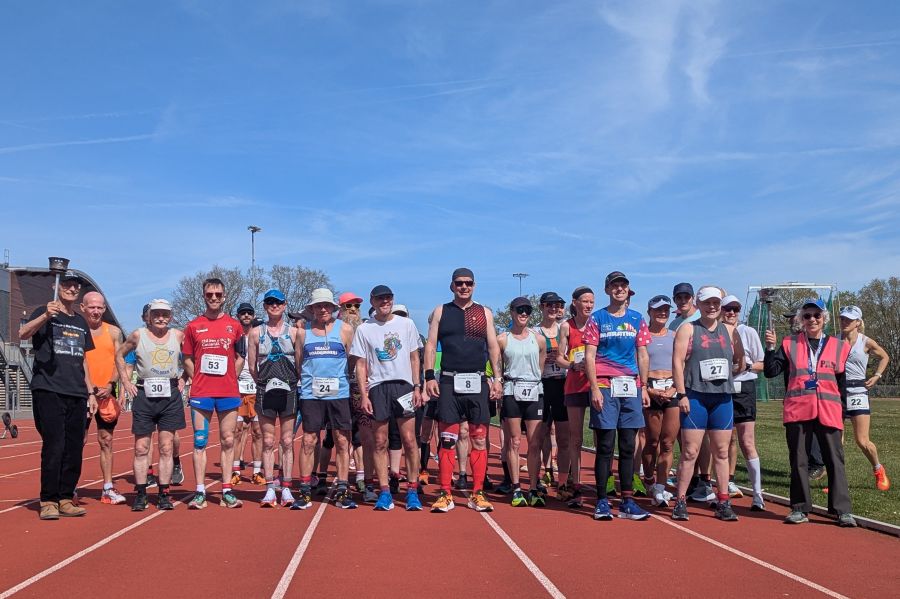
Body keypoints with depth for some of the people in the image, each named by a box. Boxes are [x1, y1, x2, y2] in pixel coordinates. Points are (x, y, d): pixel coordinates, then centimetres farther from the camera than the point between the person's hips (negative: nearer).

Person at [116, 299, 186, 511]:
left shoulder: (178, 336, 5)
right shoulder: (138, 336, 3)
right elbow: (119, 355, 15)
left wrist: (183, 378, 8)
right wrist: (125, 381, 7)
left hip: (170, 394, 1)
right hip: (144, 394, 0)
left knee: (167, 447, 2)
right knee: (141, 448, 1)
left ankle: (164, 494, 7)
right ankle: (140, 494, 8)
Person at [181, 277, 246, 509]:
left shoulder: (234, 325, 7)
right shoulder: (193, 326, 6)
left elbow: (240, 358, 12)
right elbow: (187, 359, 10)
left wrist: (229, 380, 2)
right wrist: (199, 381, 0)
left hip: (229, 392, 1)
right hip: (201, 393, -1)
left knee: (228, 441, 4)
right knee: (200, 442, 1)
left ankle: (227, 491, 10)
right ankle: (200, 492, 5)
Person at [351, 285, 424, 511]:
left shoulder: (406, 324, 8)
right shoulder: (363, 329, 6)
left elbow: (414, 358, 10)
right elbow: (361, 364, 5)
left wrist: (417, 386, 2)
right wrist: (364, 395, -2)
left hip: (403, 385, 0)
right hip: (377, 388, 0)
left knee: (409, 439, -3)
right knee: (380, 443, 2)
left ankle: (412, 490, 5)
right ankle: (385, 492, 9)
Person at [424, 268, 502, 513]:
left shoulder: (484, 313, 11)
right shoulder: (441, 311, 8)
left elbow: (493, 347, 10)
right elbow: (430, 345, 4)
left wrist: (497, 378, 1)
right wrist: (429, 377, -6)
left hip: (478, 382, 1)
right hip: (449, 381, -1)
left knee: (479, 439, 2)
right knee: (447, 439, -3)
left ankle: (477, 494, 9)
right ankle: (445, 495, 3)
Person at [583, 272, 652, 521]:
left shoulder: (637, 319, 13)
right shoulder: (597, 318, 3)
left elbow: (642, 355, 14)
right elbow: (589, 356, -2)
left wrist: (644, 387, 7)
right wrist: (595, 388, -10)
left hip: (631, 386, 3)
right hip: (605, 386, -3)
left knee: (628, 447, 6)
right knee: (605, 446, -2)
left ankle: (627, 501, 12)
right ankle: (602, 501, 4)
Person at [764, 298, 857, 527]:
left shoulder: (838, 347, 11)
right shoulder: (789, 344, 8)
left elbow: (842, 383, 15)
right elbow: (771, 371, 3)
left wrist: (842, 414, 12)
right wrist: (770, 348, -10)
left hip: (828, 412, 0)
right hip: (797, 411, 0)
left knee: (835, 460, -1)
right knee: (798, 460, 5)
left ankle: (842, 510, 4)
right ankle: (800, 509, 13)